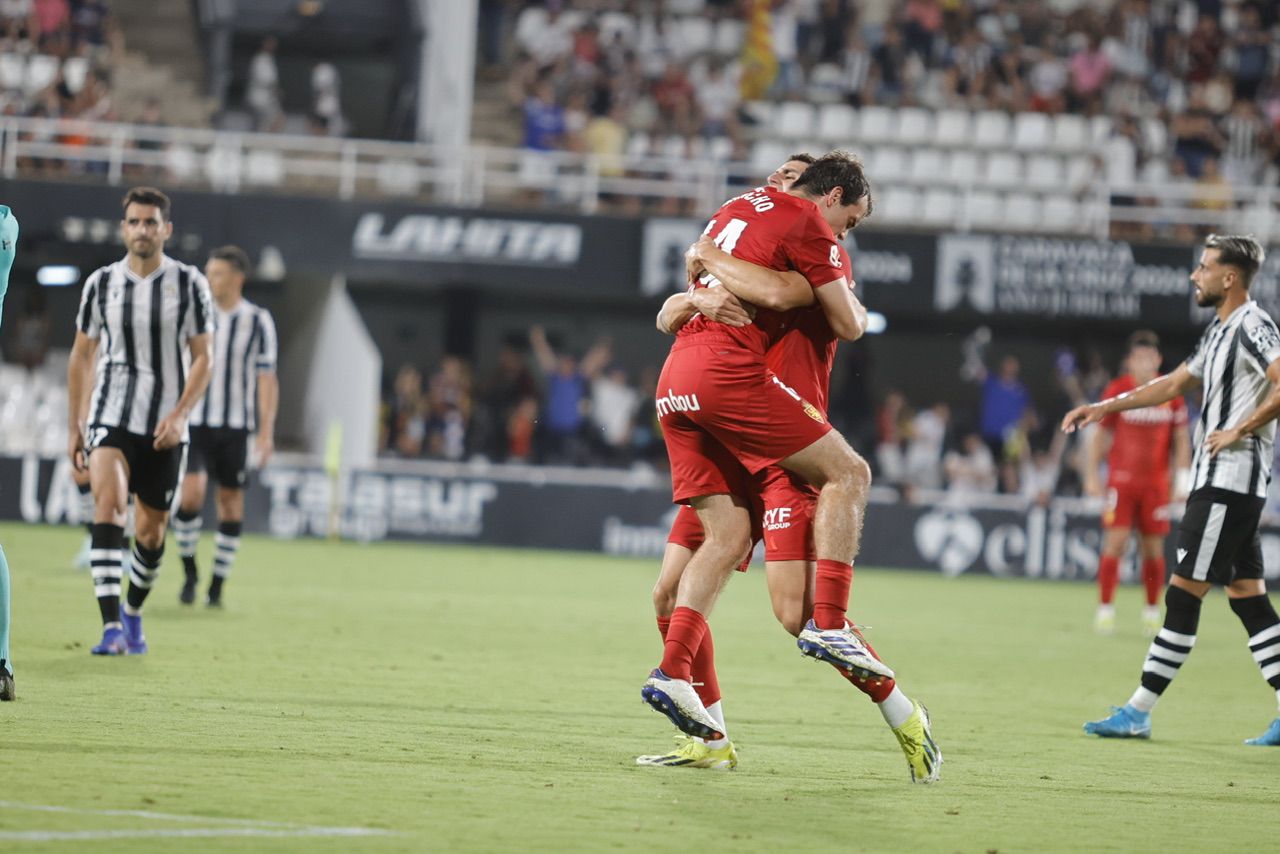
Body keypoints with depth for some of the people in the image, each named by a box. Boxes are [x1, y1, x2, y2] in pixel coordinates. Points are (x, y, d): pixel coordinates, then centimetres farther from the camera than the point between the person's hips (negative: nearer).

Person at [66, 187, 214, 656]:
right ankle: (111, 627, -29)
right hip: (110, 417, 0)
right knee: (108, 502, -22)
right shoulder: (101, 283, 2)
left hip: (165, 426, 0)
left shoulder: (189, 284, -3)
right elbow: (81, 355, 11)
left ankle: (133, 613, 35)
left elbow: (203, 357, -2)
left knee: (151, 529, 8)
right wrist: (73, 427, 9)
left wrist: (179, 415, -15)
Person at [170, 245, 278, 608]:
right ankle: (189, 571, 3)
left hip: (235, 427, 0)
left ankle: (217, 586, 13)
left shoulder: (259, 321, 1)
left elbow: (266, 379, 2)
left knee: (231, 503, 2)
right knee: (190, 493, -17)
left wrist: (266, 432, -3)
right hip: (195, 423, 0)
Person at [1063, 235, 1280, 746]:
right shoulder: (1220, 331, 18)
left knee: (1183, 593, -8)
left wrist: (1239, 431, -23)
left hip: (1231, 480, -10)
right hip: (1215, 479, 10)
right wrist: (1106, 407, 29)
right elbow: (1175, 383, 30)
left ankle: (1138, 712, -6)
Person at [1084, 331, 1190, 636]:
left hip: (1156, 483, 1)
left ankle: (1152, 612, 12)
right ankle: (1105, 609, -5)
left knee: (1154, 549, 2)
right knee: (1115, 542, -10)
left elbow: (1181, 441, 9)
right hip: (1121, 480, -1)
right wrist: (1092, 476, 0)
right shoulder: (1117, 390, -1)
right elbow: (1100, 436, 5)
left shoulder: (1172, 393, 3)